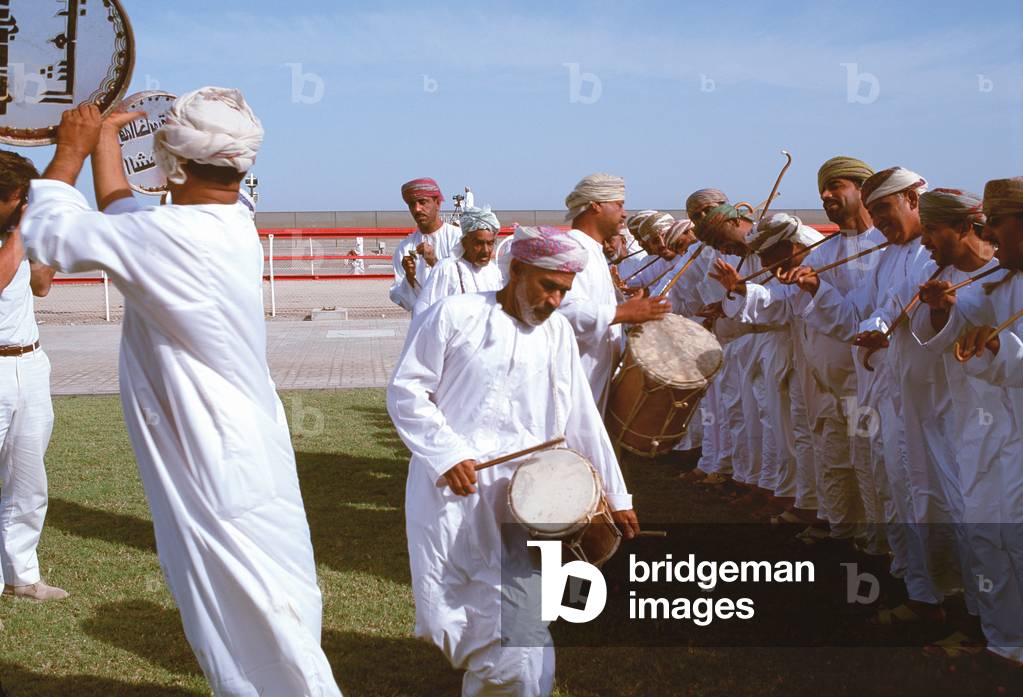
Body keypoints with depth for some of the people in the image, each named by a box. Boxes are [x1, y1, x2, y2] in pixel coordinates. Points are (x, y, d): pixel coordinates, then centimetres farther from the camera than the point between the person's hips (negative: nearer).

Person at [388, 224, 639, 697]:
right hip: (450, 488, -2)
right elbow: (406, 391, -1)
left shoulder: (558, 332, 12)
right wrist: (447, 453, -13)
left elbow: (582, 420, 13)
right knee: (449, 615, 0)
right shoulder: (456, 315, -1)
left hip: (516, 498, 3)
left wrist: (616, 496, 11)